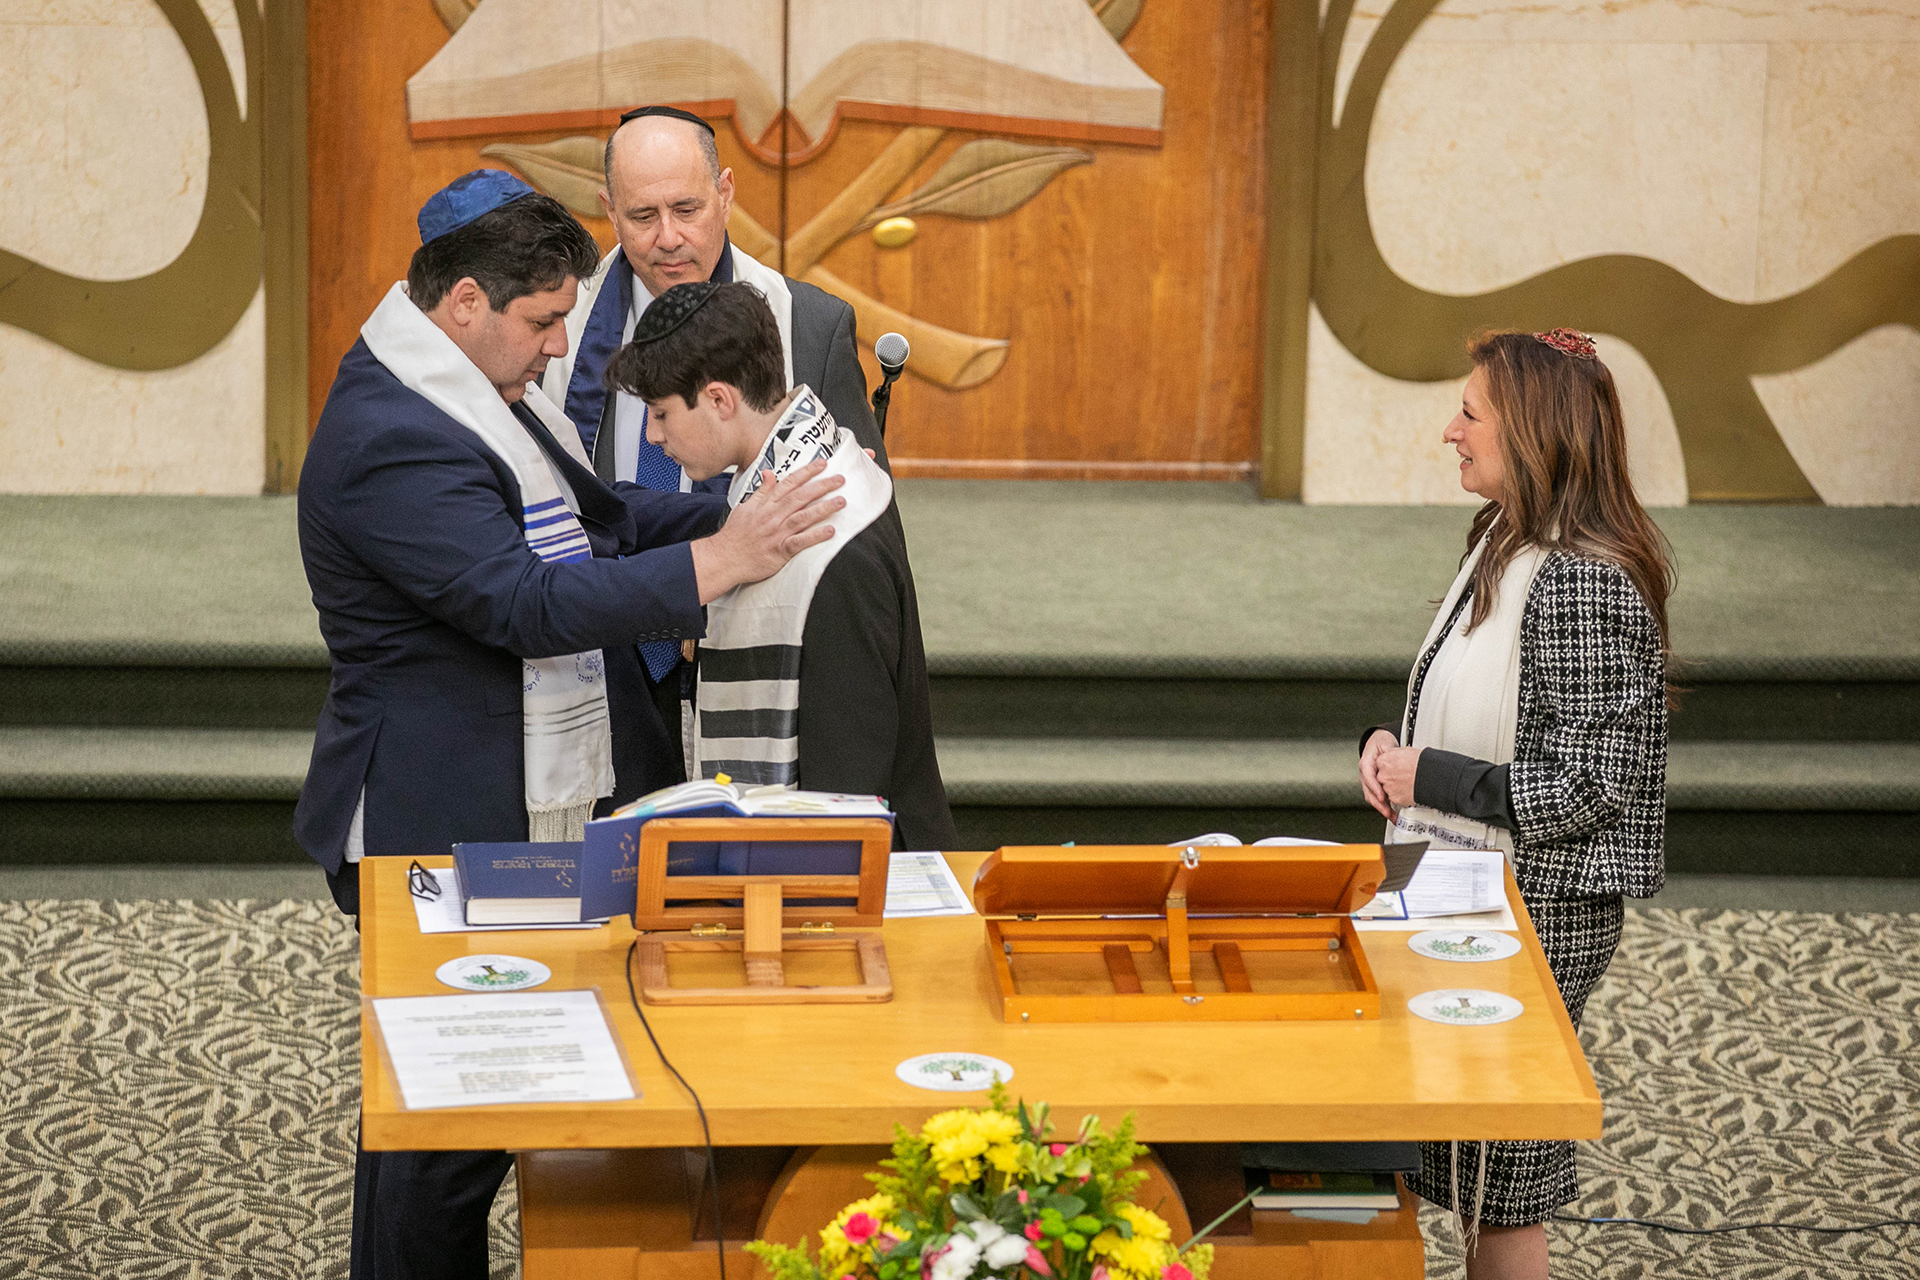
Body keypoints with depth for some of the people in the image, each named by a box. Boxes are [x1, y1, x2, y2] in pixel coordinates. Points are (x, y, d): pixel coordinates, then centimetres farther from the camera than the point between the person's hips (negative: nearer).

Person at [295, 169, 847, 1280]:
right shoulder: (391, 439, -22)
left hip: (537, 813, 10)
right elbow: (533, 604, -28)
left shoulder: (480, 391, 11)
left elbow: (597, 516, 20)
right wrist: (722, 561, -27)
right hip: (444, 834, -10)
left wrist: (754, 514, 6)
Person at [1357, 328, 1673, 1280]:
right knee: (1473, 1168, 16)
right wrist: (1390, 747, 1)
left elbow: (1590, 784, -23)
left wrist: (1429, 778, -19)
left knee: (1498, 1185, 1)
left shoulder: (1585, 584, -22)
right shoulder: (1503, 545, 9)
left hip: (1544, 906, -9)